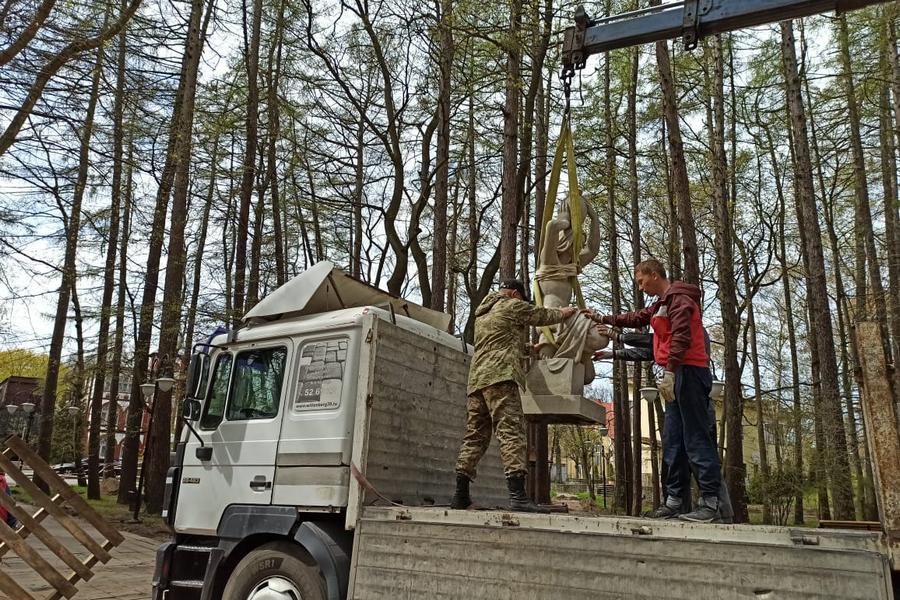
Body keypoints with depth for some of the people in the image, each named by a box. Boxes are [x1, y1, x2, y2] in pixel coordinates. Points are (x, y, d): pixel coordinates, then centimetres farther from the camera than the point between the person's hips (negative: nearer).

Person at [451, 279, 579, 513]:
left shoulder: (482, 314, 30)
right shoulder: (512, 306, 6)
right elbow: (544, 315, 16)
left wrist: (531, 347, 44)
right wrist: (565, 312, 35)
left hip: (476, 379, 8)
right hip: (500, 376, -8)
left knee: (475, 436, 8)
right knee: (511, 432, -14)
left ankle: (461, 495, 6)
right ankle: (518, 495, -22)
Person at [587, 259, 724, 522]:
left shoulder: (679, 298, -8)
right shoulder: (662, 303, 23)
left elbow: (681, 337, -19)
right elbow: (637, 318, 37)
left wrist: (669, 372, -25)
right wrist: (603, 319, 37)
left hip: (688, 371, -10)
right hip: (678, 375, 10)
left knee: (696, 438, -10)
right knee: (672, 441, 8)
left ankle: (711, 503, -8)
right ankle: (673, 501, 11)